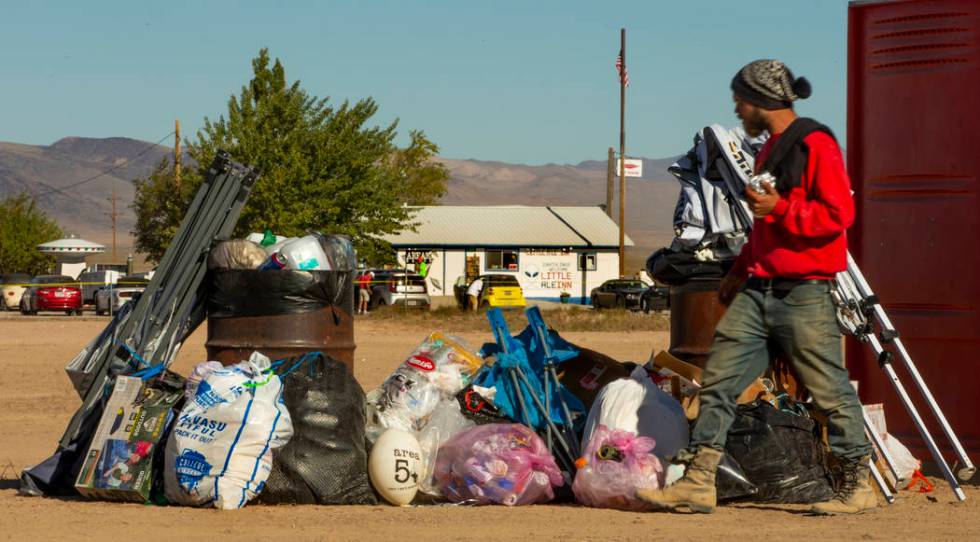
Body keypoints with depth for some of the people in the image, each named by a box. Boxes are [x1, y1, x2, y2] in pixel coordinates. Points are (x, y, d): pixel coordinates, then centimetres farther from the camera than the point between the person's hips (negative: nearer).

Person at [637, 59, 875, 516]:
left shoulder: (815, 144, -8)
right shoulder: (770, 150, 21)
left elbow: (839, 213, -16)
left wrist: (780, 208, -18)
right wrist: (740, 270, 24)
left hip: (804, 294, -9)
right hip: (758, 291, 9)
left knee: (830, 391, -3)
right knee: (718, 380, 0)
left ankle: (857, 486, 7)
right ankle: (698, 482, 0)